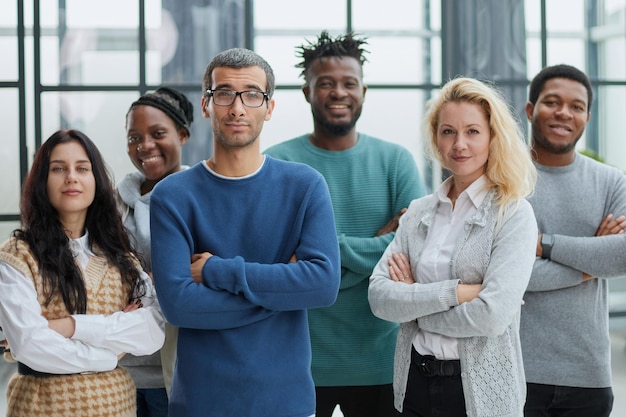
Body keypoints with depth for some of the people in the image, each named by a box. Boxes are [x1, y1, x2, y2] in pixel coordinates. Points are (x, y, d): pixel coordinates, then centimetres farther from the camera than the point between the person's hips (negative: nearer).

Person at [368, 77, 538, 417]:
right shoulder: (418, 213, 5)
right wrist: (455, 292, -18)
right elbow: (379, 296, -6)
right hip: (415, 381, 4)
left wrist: (413, 303, -8)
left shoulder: (514, 215, -9)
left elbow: (492, 315, -19)